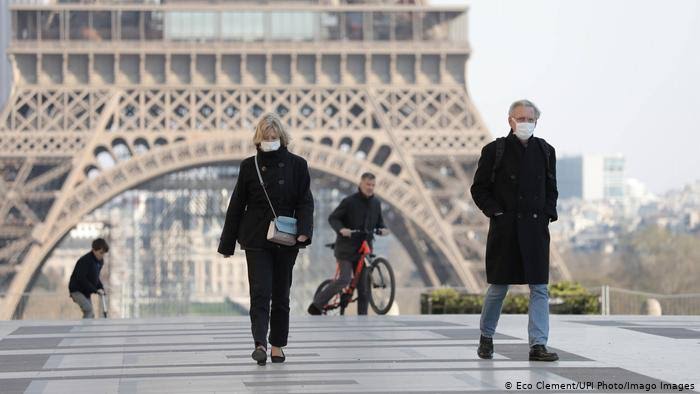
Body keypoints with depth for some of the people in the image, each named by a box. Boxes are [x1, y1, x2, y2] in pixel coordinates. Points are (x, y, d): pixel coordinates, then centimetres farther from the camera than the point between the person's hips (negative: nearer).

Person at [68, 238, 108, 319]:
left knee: (91, 314, 6)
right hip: (77, 290, -9)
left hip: (86, 292, 9)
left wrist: (101, 288, 0)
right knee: (88, 310, -25)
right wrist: (95, 290, -26)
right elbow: (81, 279, -27)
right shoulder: (84, 261, -23)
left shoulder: (100, 262, 4)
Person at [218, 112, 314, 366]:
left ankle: (277, 345, 16)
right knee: (260, 292, -11)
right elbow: (237, 205, 7)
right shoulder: (249, 166, 4)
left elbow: (305, 202, -1)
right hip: (256, 240, -1)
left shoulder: (296, 165, 2)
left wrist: (303, 231, -19)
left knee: (281, 294, 7)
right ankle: (260, 343, -21)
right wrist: (227, 243, 5)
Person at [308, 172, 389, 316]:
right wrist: (341, 229, -26)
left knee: (363, 285, 2)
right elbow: (333, 218, -6)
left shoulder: (376, 203, 9)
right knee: (344, 279, -14)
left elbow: (379, 221, 22)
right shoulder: (349, 201, -9)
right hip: (346, 247, -6)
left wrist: (382, 228, -1)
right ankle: (316, 306, -1)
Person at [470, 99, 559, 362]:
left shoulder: (545, 151, 10)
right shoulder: (494, 151, -2)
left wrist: (548, 212, 5)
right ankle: (486, 337, 24)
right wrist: (495, 212, -8)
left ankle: (538, 345, -2)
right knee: (499, 287, 5)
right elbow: (479, 189, 2)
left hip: (536, 229, 3)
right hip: (504, 229, -3)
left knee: (540, 288, -2)